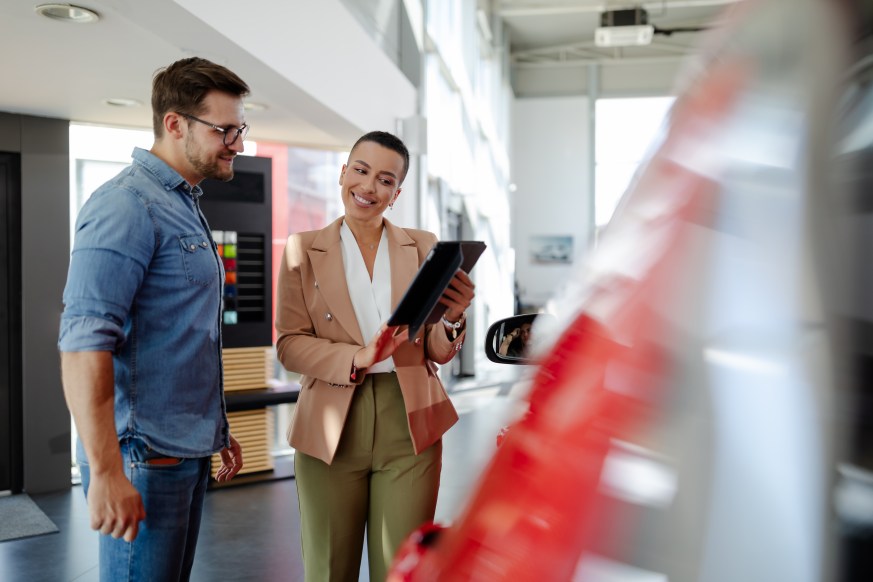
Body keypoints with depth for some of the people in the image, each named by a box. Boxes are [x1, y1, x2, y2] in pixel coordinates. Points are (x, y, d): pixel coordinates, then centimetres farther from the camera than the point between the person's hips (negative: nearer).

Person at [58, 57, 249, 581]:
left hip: (189, 452, 9)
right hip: (145, 457, -9)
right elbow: (84, 343, -22)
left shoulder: (185, 205, 15)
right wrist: (105, 473, -24)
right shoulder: (127, 205, -14)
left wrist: (218, 428, 21)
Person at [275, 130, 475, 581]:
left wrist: (453, 318, -19)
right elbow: (289, 344, -2)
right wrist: (355, 358, -19)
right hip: (332, 427, 0)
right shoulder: (303, 249, 3)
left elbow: (438, 351, 3)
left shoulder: (422, 247, 6)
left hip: (410, 426, 1)